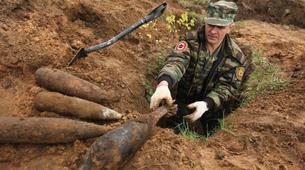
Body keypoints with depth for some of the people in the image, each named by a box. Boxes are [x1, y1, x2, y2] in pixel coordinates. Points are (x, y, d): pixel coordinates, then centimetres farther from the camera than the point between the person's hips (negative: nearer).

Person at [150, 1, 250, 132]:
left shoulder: (236, 57, -15)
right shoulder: (191, 40, -19)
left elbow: (226, 87, -19)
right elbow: (177, 60, -37)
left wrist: (206, 104, -40)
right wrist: (164, 83, -60)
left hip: (211, 106, 1)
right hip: (182, 99, 0)